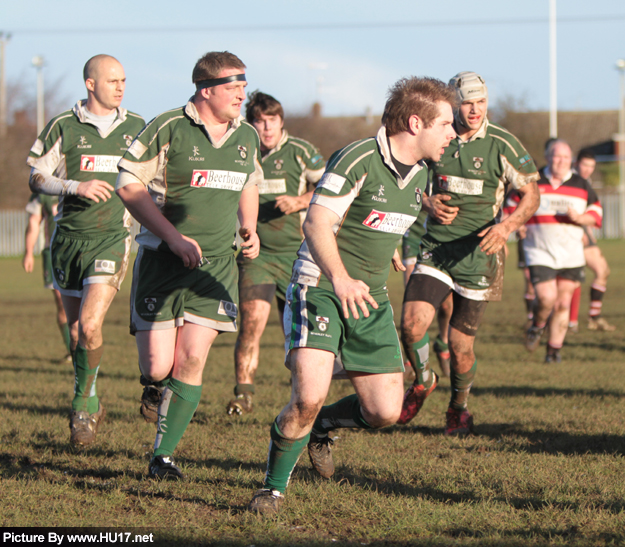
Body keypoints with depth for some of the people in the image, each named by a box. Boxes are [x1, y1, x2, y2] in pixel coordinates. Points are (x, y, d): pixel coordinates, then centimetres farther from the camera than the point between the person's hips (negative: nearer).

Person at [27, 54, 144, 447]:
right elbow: (36, 178, -1)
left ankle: (83, 403, 0)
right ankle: (90, 405, 28)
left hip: (113, 237, -1)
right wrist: (76, 186, -17)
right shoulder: (63, 127, -1)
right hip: (69, 236, 1)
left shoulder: (138, 127, 6)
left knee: (90, 325, -17)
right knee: (75, 331, 8)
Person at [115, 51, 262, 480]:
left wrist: (249, 232, 10)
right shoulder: (168, 128, -9)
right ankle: (155, 384, 31)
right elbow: (129, 184, -8)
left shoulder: (247, 136, 9)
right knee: (157, 366, -7)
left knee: (192, 360, -9)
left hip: (217, 263, 4)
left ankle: (164, 454, 2)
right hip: (162, 260, -3)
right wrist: (173, 236, -14)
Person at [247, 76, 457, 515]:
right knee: (309, 397, -22)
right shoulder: (358, 161, -17)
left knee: (385, 412, -2)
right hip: (319, 287, -7)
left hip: (370, 298, 7)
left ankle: (323, 424, 30)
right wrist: (339, 278, -37)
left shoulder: (420, 174, 8)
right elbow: (316, 222, -23)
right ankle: (274, 487, 1)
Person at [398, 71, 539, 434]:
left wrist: (507, 226, -18)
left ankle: (459, 407, 31)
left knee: (460, 346, 1)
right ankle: (423, 381, 14)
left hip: (478, 253, -2)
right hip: (434, 250, 2)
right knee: (412, 324, -18)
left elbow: (532, 195, 0)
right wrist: (428, 203, -7)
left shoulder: (503, 145, -5)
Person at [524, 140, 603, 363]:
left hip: (571, 255, 2)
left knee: (563, 303, 3)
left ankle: (554, 349, 15)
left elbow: (596, 214, 10)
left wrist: (579, 218, -10)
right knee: (546, 297, -18)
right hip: (540, 253, -2)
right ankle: (538, 325, 15)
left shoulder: (581, 186, 8)